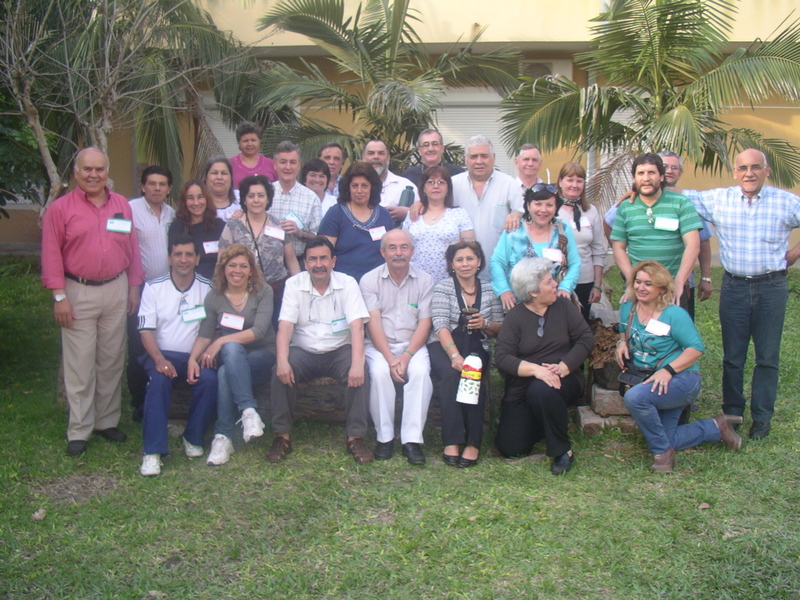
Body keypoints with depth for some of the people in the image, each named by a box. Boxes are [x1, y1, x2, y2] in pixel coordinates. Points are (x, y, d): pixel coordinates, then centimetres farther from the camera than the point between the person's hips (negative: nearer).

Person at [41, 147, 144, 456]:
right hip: (78, 293, -3)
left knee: (112, 360, 10)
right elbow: (51, 255, -5)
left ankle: (107, 421, 22)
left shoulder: (122, 205, 9)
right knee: (80, 364, -1)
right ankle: (78, 431, 8)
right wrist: (59, 297, -10)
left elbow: (133, 248, 11)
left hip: (116, 291, 4)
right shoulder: (60, 208, -2)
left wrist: (134, 287, 8)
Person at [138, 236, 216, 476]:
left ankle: (193, 438, -9)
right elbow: (146, 330, -2)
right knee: (159, 380, -33)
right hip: (163, 354, 0)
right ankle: (152, 451, -28)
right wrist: (159, 359, -20)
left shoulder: (208, 288, 5)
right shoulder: (153, 287, 4)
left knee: (209, 379, -30)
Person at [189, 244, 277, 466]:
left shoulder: (263, 292, -2)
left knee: (225, 374, -33)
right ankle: (249, 411, -40)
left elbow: (259, 331, -14)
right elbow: (205, 335, 0)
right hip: (230, 357, 2)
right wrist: (193, 358, -20)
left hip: (262, 357, -2)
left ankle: (223, 437, -28)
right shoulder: (214, 297, 6)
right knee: (232, 348, -35)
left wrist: (221, 341, -20)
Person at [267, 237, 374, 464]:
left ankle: (356, 437, -16)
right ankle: (282, 436, -13)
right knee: (280, 372, -28)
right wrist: (282, 360, -30)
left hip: (339, 351, 0)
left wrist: (357, 363, -32)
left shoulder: (347, 283, -5)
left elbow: (357, 325, -16)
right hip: (304, 351, 1)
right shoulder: (294, 284, -2)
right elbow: (285, 326, -12)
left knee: (361, 375, -29)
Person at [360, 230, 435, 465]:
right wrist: (390, 358, -20)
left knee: (420, 372, -30)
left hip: (413, 345, 1)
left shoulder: (425, 280, 5)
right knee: (379, 372, -32)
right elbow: (373, 323, -7)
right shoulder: (370, 280, 2)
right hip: (379, 346, -1)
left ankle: (412, 439, -24)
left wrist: (406, 356, -17)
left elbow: (424, 323, -1)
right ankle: (384, 437, -18)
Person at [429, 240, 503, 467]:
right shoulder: (443, 288, 4)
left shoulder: (489, 290, 13)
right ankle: (451, 442, -31)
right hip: (443, 347, -2)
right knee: (451, 373, -33)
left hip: (476, 349, 2)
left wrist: (485, 324, -9)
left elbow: (499, 330, 15)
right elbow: (441, 325, -11)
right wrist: (455, 355, -28)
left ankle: (473, 443, -27)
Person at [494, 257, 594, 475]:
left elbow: (586, 339, -4)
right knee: (510, 448, -10)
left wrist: (563, 367, -19)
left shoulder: (563, 306, 2)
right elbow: (502, 357, -13)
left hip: (563, 381, -1)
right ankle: (545, 425, 21)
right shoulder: (515, 316, -3)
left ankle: (563, 450, -17)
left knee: (541, 390, -37)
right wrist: (535, 369, -28)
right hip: (522, 389, 1)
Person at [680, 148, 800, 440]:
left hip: (772, 287, -1)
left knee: (767, 357, 6)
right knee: (732, 356, 8)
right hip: (734, 287, 1)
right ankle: (732, 413, 22)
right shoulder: (717, 200, 1)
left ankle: (762, 418, 18)